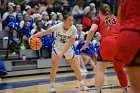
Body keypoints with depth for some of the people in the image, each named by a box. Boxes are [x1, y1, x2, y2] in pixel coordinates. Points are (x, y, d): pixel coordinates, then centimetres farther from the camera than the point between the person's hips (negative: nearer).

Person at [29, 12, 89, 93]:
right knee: (54, 67, -13)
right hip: (57, 47, -1)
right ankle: (52, 86, -3)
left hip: (68, 48, 1)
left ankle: (82, 85, 19)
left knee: (76, 67, 5)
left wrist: (62, 54, -31)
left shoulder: (73, 29, -24)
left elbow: (69, 44, -23)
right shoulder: (58, 26, -25)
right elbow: (44, 32, -21)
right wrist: (33, 36, -35)